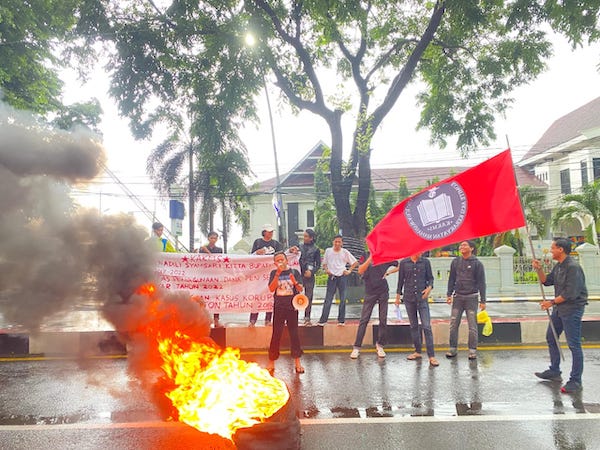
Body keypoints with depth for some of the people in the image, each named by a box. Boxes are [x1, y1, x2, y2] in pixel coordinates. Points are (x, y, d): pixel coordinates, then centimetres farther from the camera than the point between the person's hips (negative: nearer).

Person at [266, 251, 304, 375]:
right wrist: (278, 274, -18)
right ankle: (271, 363, 12)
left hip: (292, 307, 0)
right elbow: (271, 289, -10)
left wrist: (295, 282, -24)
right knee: (276, 335, 3)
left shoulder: (294, 272, 2)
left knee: (294, 334, 4)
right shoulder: (274, 273, 4)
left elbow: (300, 289, -3)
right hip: (279, 307, 0)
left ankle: (297, 362, 10)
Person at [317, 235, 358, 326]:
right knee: (328, 299, -2)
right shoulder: (328, 251, 4)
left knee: (342, 299, 3)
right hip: (332, 277, 0)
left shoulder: (345, 252, 1)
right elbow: (324, 263, 12)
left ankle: (341, 320, 11)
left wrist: (349, 271, -1)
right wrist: (326, 270, -6)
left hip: (342, 277, 0)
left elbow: (355, 262, 7)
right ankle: (323, 320, -1)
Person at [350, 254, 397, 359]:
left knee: (383, 320, 5)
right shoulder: (365, 259, -3)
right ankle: (357, 347, -1)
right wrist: (371, 258, -29)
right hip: (370, 293, -2)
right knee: (364, 320, -4)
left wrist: (389, 272, -7)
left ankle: (380, 345, 18)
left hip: (383, 292, 2)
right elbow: (360, 271, -22)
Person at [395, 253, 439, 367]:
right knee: (413, 326, 10)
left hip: (422, 298, -1)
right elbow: (401, 280, 8)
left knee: (426, 326, -8)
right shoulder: (404, 263, 2)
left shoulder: (425, 262, 2)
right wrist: (398, 296, 9)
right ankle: (418, 352, 22)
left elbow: (430, 277, 9)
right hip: (409, 298, 1)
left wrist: (429, 287, -11)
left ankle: (431, 356, -6)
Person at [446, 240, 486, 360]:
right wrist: (449, 294, 6)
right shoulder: (455, 262, 7)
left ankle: (472, 350, 10)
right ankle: (452, 349, 12)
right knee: (453, 324, 3)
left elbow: (481, 283, -2)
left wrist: (482, 300, -5)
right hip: (458, 297, 3)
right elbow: (451, 279, 13)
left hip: (471, 297, -3)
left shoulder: (477, 263, -2)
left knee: (472, 325, 1)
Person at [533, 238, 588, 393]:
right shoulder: (558, 266, 10)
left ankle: (576, 381, 3)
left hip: (572, 309, -10)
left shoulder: (573, 267, -20)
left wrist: (552, 302, -16)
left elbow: (571, 293, -24)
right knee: (551, 338, 19)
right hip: (559, 308, 10)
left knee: (574, 344, -4)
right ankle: (554, 371, 32)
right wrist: (539, 270, 0)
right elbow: (547, 281, 16)